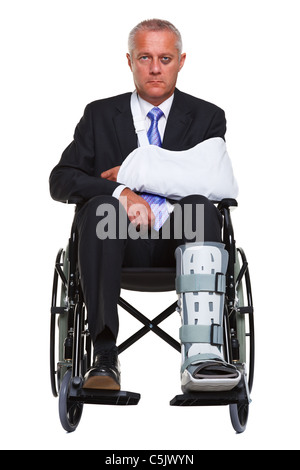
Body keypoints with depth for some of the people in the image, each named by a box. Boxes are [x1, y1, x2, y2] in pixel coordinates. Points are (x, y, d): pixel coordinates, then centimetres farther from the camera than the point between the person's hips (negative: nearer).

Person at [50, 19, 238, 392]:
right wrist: (120, 192, -18)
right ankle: (104, 355, -38)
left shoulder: (207, 118, 15)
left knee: (201, 205, -33)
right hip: (118, 242, 0)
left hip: (179, 238, 0)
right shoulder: (100, 115, 16)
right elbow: (61, 181, 0)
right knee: (100, 205, -33)